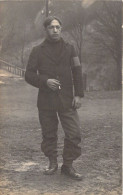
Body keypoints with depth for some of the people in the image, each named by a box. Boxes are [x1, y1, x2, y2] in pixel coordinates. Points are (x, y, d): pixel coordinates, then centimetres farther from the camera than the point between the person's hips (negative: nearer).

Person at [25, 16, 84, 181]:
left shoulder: (69, 49, 9)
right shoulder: (38, 51, 4)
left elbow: (77, 73, 8)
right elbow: (29, 75, 3)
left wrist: (78, 94, 0)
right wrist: (45, 81, -14)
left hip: (67, 100, 1)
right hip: (46, 101, 0)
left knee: (74, 133, -6)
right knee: (49, 135, 7)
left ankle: (68, 165, 8)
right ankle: (52, 163, 25)